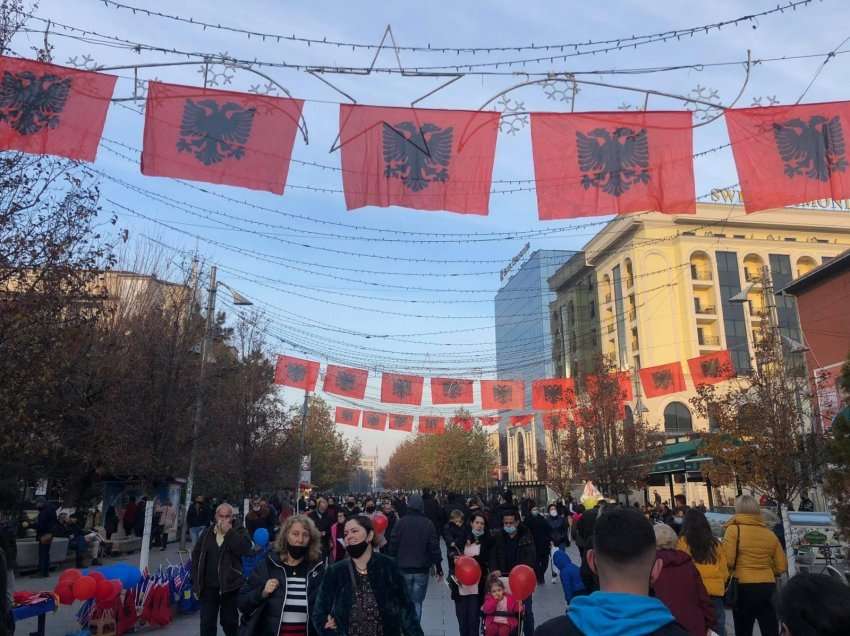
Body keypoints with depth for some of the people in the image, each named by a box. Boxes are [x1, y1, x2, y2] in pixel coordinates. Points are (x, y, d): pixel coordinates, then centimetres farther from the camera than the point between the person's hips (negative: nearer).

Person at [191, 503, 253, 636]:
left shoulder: (240, 532, -3)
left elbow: (244, 550, -21)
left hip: (230, 585, -2)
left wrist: (229, 532, -20)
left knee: (230, 622, 11)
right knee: (207, 623, 7)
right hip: (208, 586, 2)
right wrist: (196, 582, 4)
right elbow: (196, 556, 9)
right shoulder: (207, 533, 6)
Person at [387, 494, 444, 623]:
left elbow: (393, 546, -4)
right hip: (422, 569, 0)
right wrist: (439, 569, 5)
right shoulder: (428, 524, -4)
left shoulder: (401, 522, -6)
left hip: (403, 569, 0)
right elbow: (434, 548, -2)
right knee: (417, 602, 8)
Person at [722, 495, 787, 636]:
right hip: (768, 587, 4)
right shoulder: (769, 533, 7)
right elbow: (781, 566, 9)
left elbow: (727, 561, -14)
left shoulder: (734, 529, -7)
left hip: (744, 587, -4)